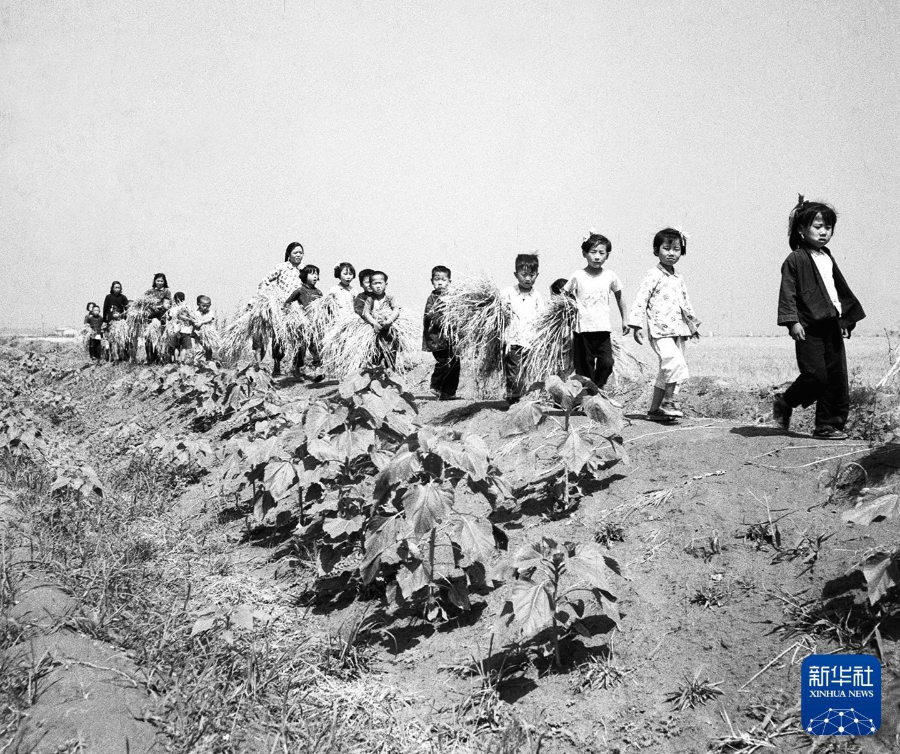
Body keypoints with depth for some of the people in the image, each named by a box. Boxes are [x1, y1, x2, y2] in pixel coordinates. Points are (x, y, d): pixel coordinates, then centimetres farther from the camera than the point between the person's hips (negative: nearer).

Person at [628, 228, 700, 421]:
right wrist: (636, 325, -17)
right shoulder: (653, 276, -6)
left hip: (678, 332, 8)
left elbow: (685, 303, 28)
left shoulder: (679, 279, 16)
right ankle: (668, 403, -14)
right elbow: (640, 300, -10)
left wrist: (693, 324, 30)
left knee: (667, 371, 8)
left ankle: (654, 409, 16)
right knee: (676, 363, -25)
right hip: (660, 332, -8)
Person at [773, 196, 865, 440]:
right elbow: (787, 293, -11)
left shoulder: (828, 259, 17)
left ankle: (829, 424, 10)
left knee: (837, 378, 4)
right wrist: (792, 321, -19)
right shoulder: (795, 260, -6)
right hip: (809, 328, -7)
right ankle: (784, 402, 13)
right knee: (816, 375, -12)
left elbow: (841, 290, 24)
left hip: (832, 326, 7)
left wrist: (846, 319, 19)